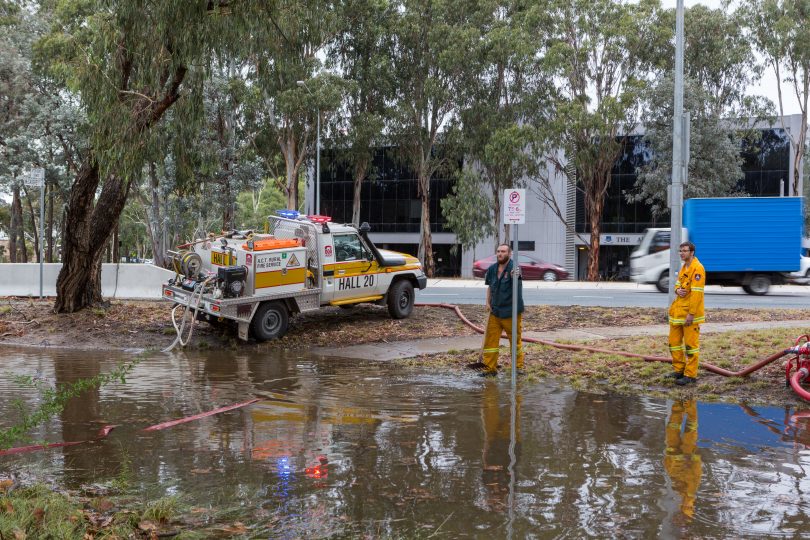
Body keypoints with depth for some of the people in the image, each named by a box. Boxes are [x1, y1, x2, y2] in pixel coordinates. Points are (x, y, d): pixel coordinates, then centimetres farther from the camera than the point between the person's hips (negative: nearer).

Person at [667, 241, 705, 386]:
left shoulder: (697, 268, -15)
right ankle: (679, 370, 25)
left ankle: (691, 375, 5)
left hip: (690, 313, -9)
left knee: (691, 344, -2)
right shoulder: (683, 267, 15)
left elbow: (696, 293, -20)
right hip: (677, 311, 9)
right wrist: (677, 290, -3)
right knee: (674, 341, 13)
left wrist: (691, 313, -22)